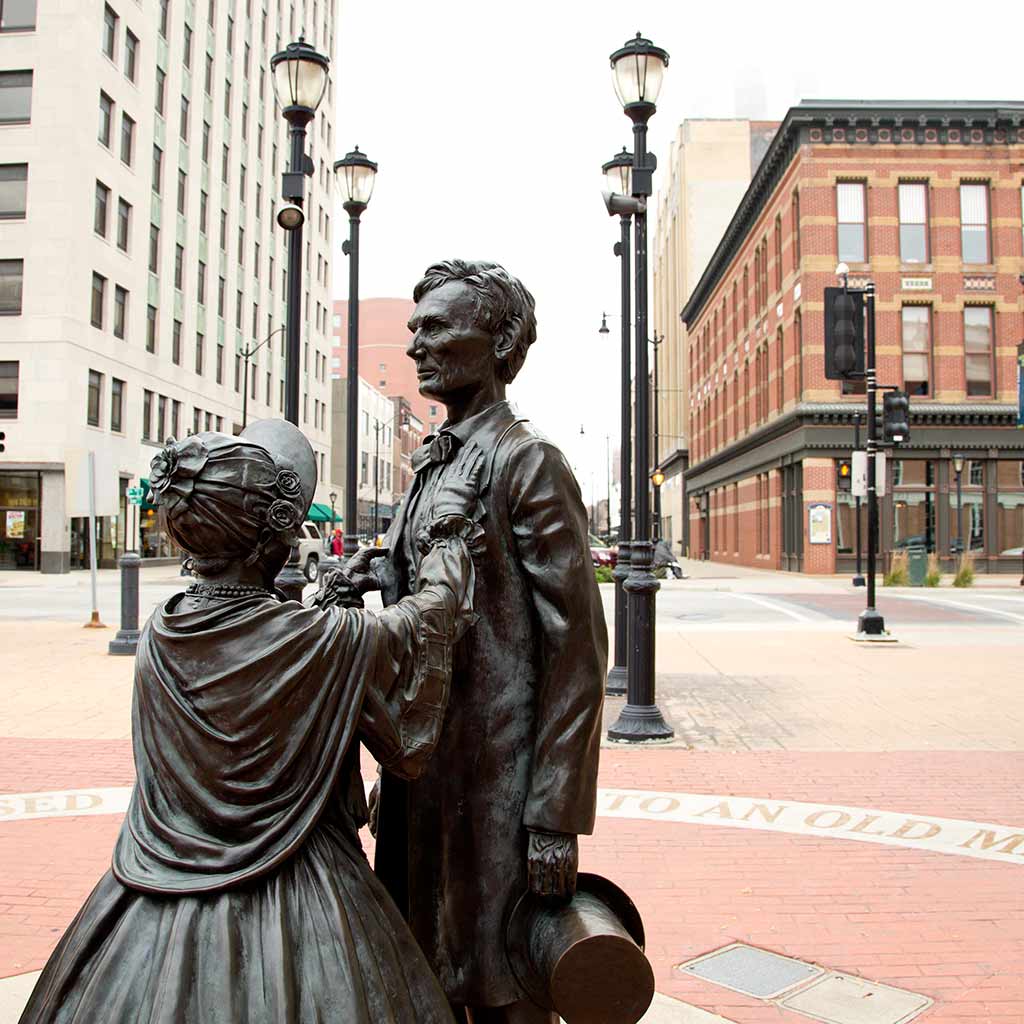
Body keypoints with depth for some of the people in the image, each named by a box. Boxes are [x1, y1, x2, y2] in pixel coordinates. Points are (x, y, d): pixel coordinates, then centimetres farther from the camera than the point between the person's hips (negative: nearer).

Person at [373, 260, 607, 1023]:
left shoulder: (528, 461, -13)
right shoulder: (430, 465, 13)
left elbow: (577, 649, -16)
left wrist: (556, 818, -18)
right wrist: (393, 773, 20)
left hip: (495, 785, -8)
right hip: (422, 779, 8)